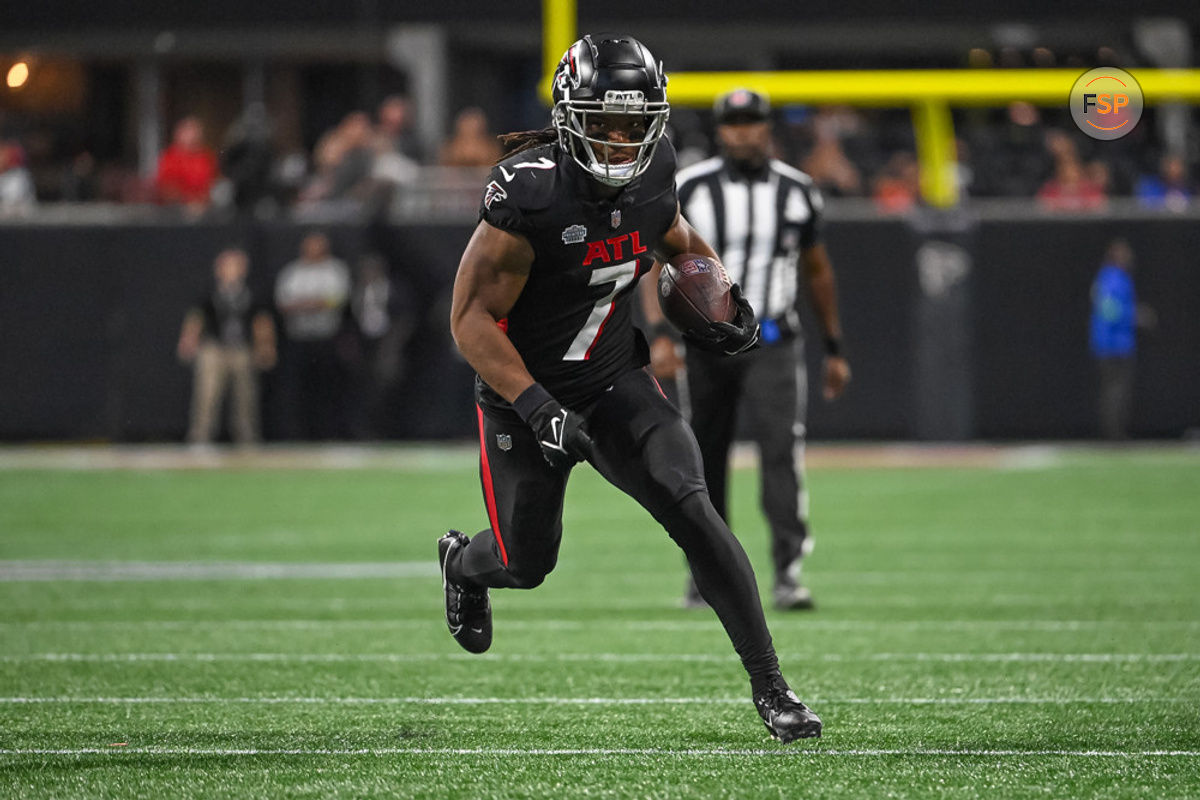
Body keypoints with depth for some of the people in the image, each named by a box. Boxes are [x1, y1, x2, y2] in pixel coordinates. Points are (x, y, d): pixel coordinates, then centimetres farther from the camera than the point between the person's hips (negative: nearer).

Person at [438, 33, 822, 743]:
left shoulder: (653, 176, -8)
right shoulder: (530, 194, -27)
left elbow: (678, 241, 16)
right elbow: (472, 318, -24)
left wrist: (726, 305, -2)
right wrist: (536, 407, -31)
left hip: (617, 380, 3)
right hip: (525, 391, -3)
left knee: (690, 507, -17)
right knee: (527, 564, 10)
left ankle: (769, 684, -12)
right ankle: (463, 563, 50)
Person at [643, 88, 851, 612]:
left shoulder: (797, 191, 5)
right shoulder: (689, 190, -1)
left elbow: (817, 271, 16)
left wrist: (834, 348, 16)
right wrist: (661, 334, -16)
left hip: (772, 344, 0)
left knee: (780, 446, -16)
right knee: (705, 457, 7)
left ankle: (788, 569, -21)